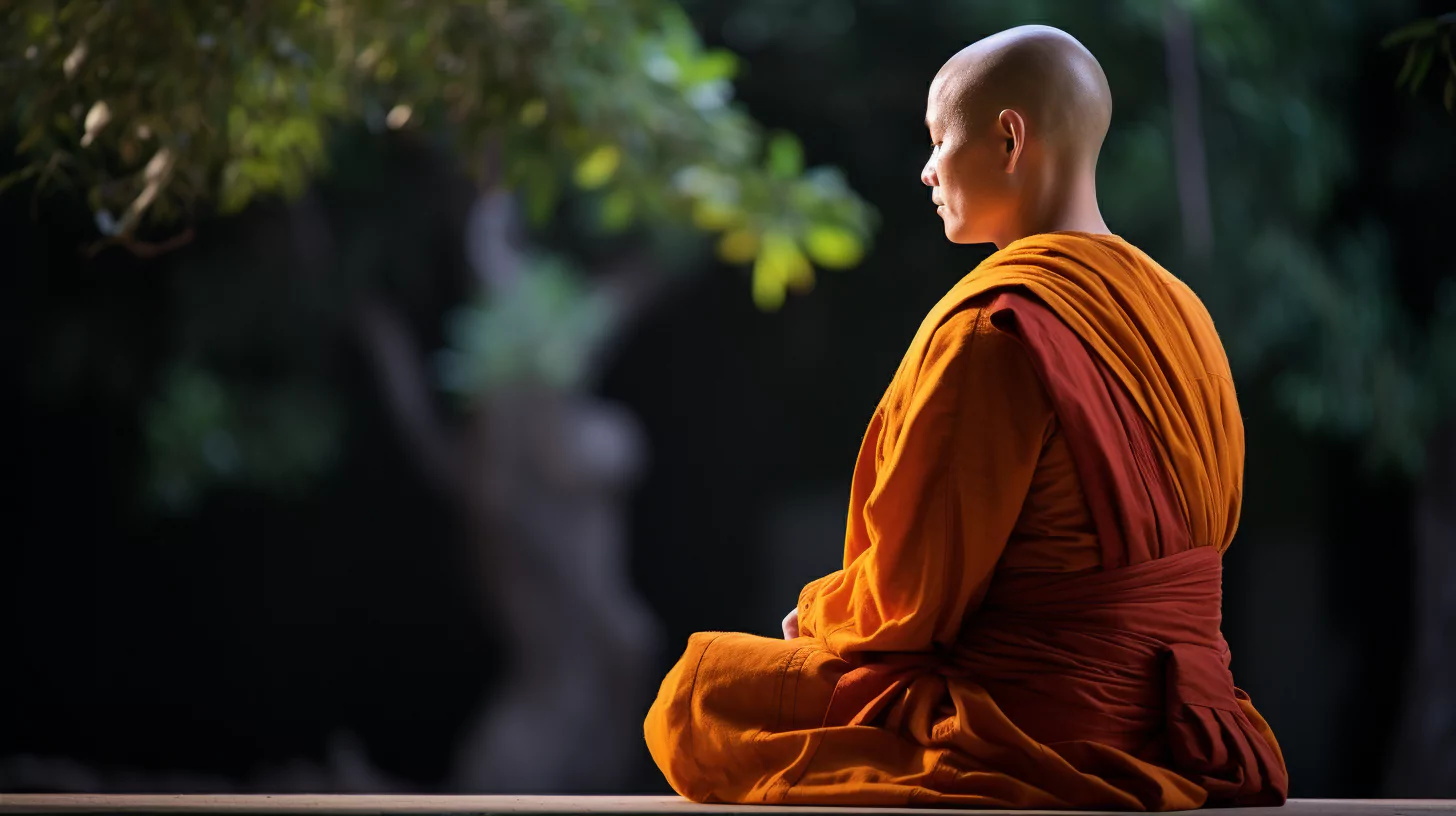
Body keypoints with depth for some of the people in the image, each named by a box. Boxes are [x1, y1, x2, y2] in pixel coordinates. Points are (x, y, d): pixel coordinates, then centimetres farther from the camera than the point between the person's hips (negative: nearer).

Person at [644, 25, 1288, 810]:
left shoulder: (996, 328, -19)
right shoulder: (1176, 312, 7)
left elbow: (912, 593, -16)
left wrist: (819, 613, 8)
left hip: (1032, 741, -9)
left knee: (697, 693, 9)